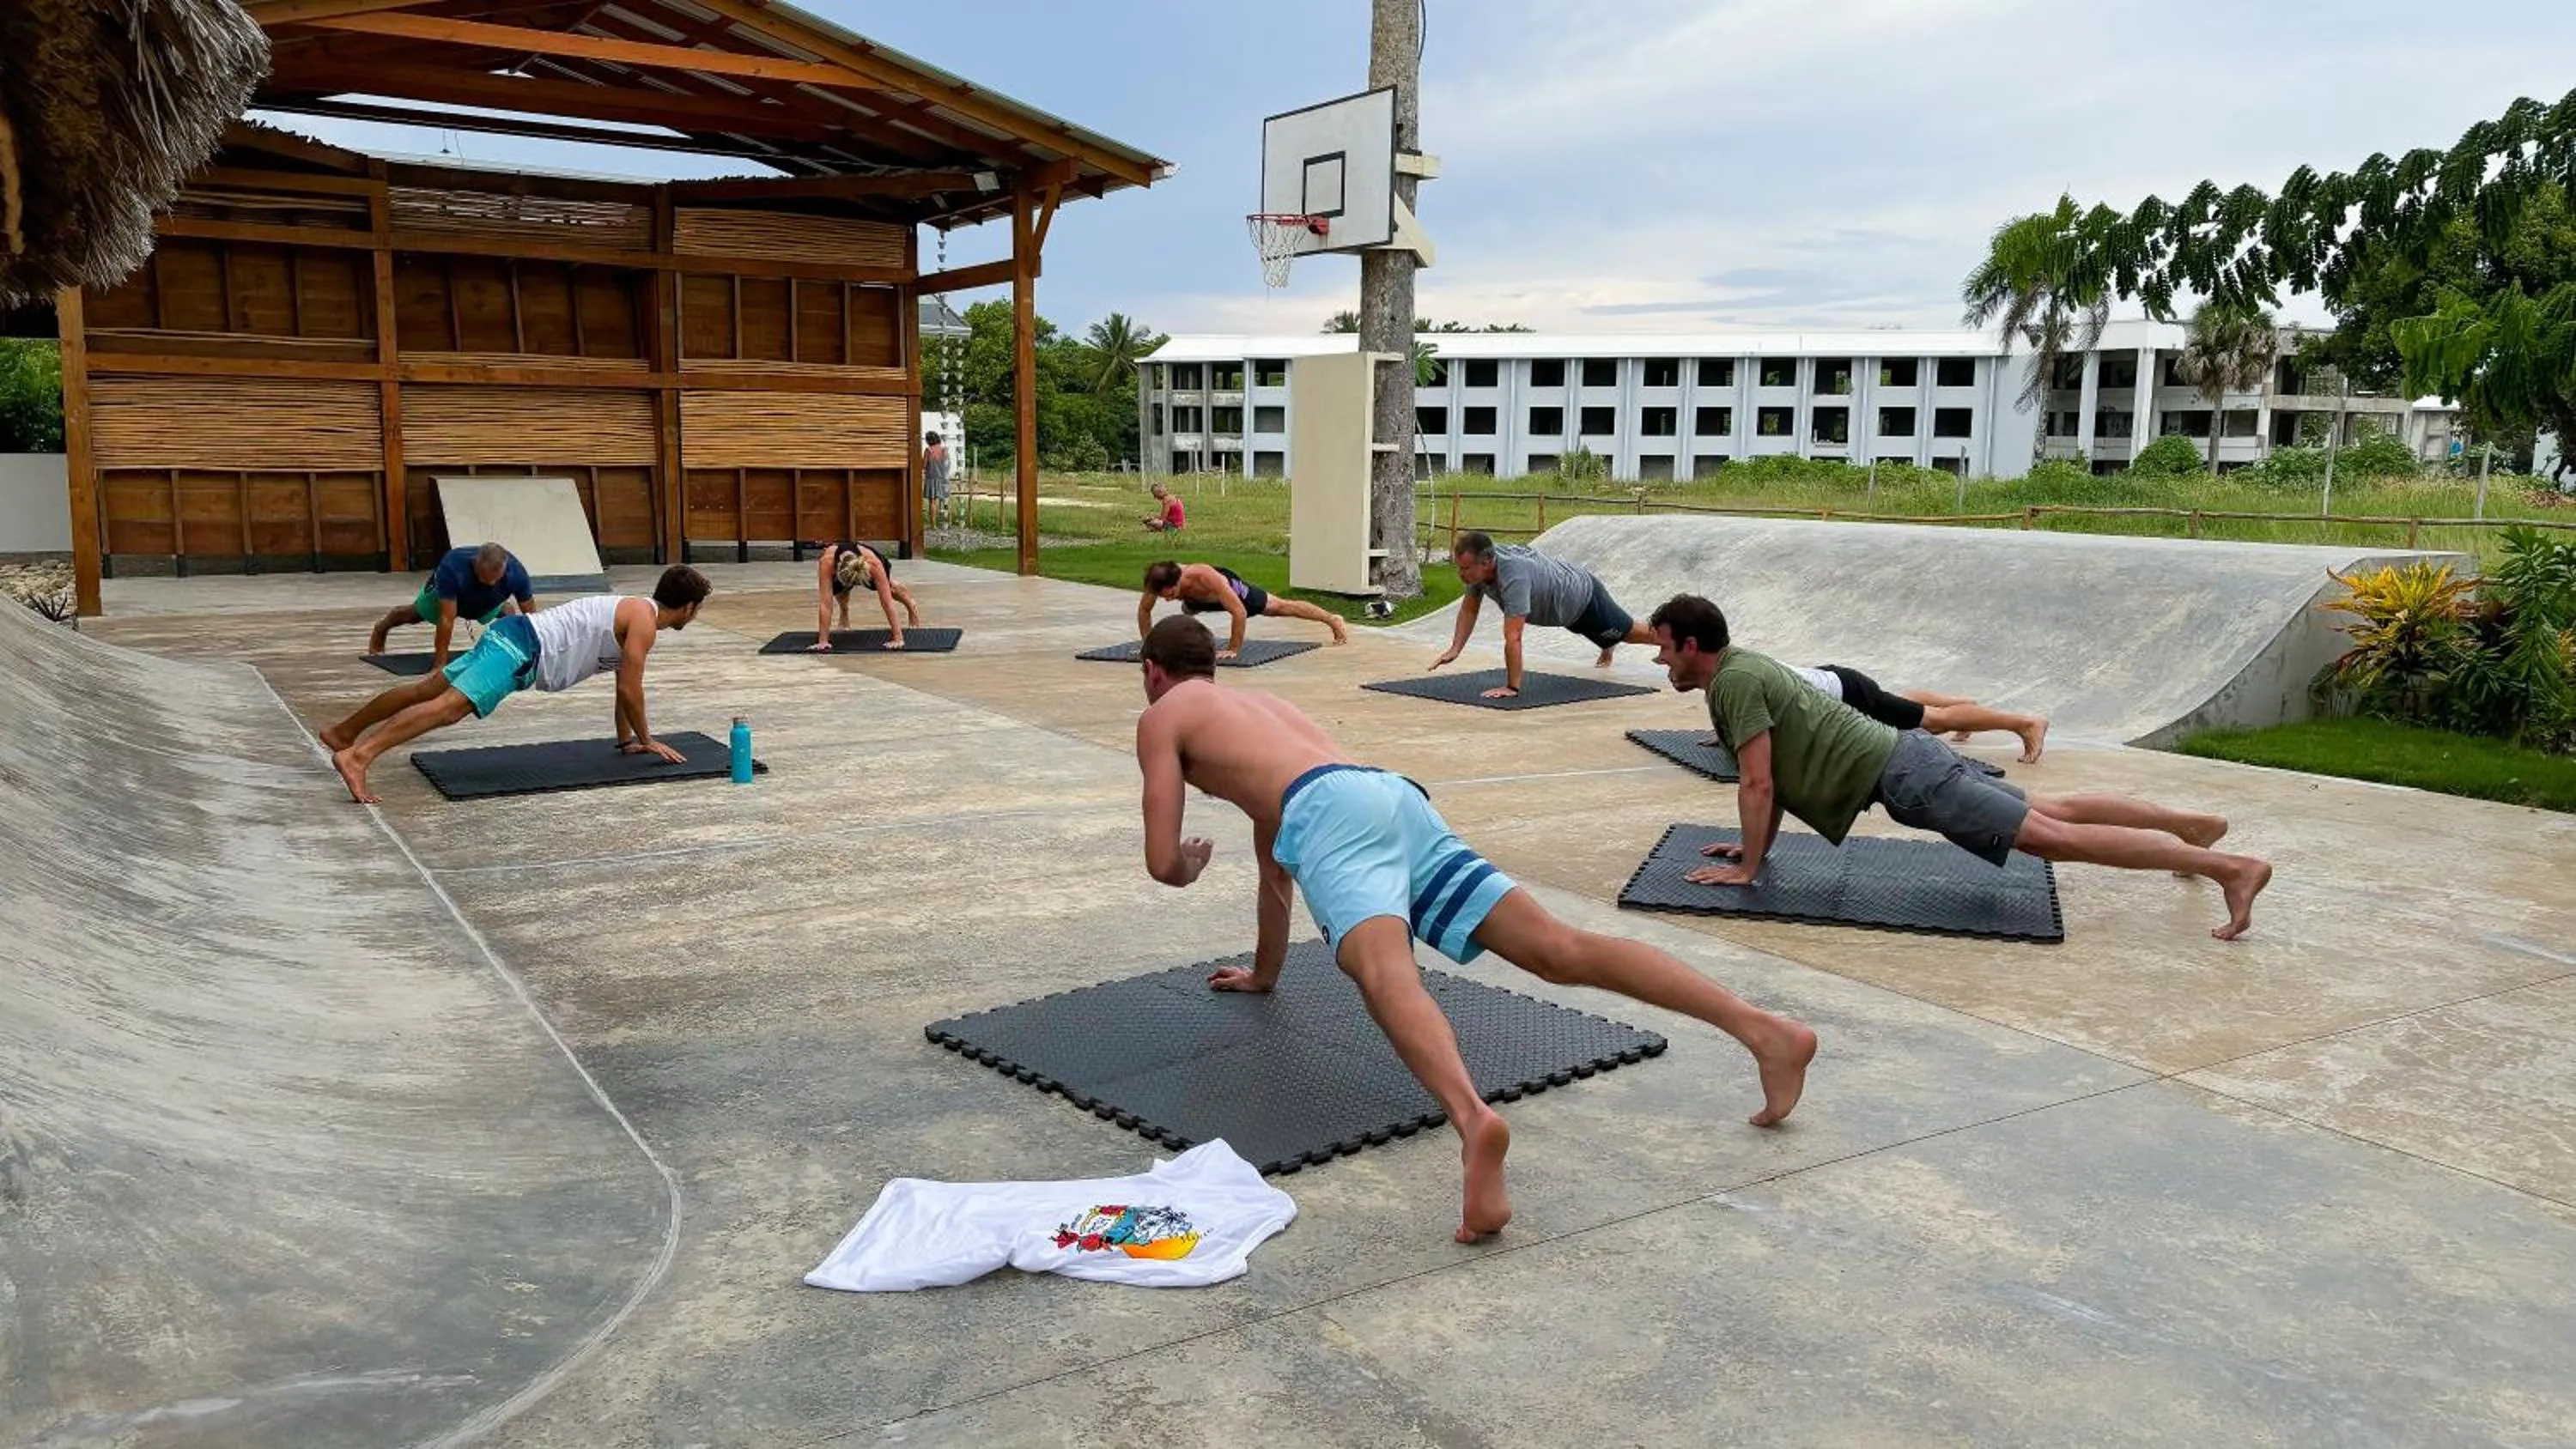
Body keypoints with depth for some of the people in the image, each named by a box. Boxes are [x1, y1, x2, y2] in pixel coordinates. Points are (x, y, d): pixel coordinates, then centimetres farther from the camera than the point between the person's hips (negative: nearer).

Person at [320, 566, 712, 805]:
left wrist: (626, 740, 31)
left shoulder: (634, 612, 22)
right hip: (522, 648, -10)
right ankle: (356, 756, -38)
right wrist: (647, 740, 0)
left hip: (514, 637, 10)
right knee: (450, 705, -24)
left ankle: (342, 733, 28)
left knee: (430, 688, 17)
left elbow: (623, 688, 29)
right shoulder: (645, 623, -9)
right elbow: (630, 690, -11)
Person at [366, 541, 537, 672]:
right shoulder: (452, 568, -50)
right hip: (445, 595, -1)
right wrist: (440, 664, -45)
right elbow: (447, 619, -47)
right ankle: (381, 628, 55)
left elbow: (530, 615, -32)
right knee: (417, 613, 25)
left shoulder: (516, 572, -43)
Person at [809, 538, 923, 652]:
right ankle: (844, 612, 24)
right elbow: (825, 604, -50)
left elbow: (887, 602, -46)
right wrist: (823, 641, -52)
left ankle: (911, 606, 53)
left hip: (866, 570, 0)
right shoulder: (827, 562, -50)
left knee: (888, 587, 19)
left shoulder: (874, 563, -49)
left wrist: (898, 638, -47)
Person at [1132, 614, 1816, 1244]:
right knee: (1559, 950, -6)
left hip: (1334, 811, -6)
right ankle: (1764, 1027, -19)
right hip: (1400, 798, 7)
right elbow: (1276, 853, 48)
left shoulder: (1160, 719, 22)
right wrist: (1264, 972, 56)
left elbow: (1163, 862, 13)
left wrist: (1188, 867, 39)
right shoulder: (1262, 701, 43)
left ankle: (1475, 1121, -62)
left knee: (1386, 975, -32)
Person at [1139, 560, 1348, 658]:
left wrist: (1233, 649, -41)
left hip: (1231, 586, -4)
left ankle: (1333, 620, 35)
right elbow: (1144, 610, -17)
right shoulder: (1159, 581, -36)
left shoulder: (1205, 577, -49)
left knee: (1280, 607, 15)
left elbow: (1240, 612, -46)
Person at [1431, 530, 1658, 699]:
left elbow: (1513, 638, -47)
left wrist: (1512, 688, -45)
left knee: (1628, 633, 17)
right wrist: (1455, 649, -19)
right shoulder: (1478, 564, -24)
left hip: (1585, 598, -7)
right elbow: (1469, 608, -9)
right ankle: (1609, 647, 70)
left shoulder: (1513, 576, -47)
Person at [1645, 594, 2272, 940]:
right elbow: (1778, 772, 26)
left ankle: (2231, 868, -14)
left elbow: (1758, 783, -19)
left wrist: (1746, 867, -11)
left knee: (2054, 837, -12)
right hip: (1904, 757, 9)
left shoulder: (1734, 682, -14)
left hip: (1901, 777, -9)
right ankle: (2196, 824, 30)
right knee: (2052, 809, 19)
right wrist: (1759, 843, 26)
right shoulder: (1745, 667, 16)